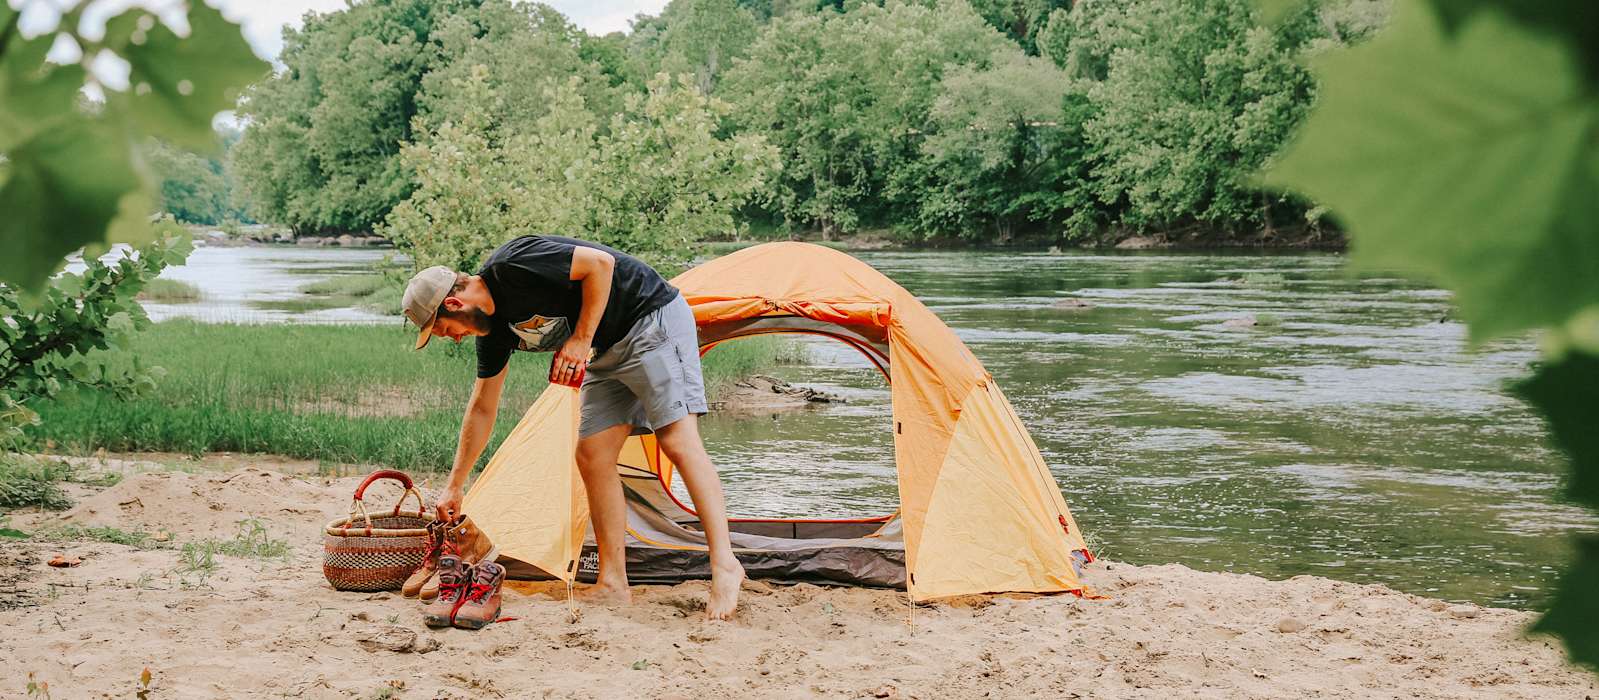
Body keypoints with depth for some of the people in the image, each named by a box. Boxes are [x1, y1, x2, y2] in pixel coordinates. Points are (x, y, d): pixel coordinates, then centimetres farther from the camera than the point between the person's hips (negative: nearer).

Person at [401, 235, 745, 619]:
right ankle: (612, 584, 2)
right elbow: (482, 410, 15)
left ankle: (724, 565, -21)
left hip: (654, 317, -9)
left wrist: (582, 338, -20)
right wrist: (454, 486, 17)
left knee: (678, 440, -18)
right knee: (592, 457, 1)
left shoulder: (510, 267, -22)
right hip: (610, 350, 9)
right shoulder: (493, 326, 6)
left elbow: (600, 263, -24)